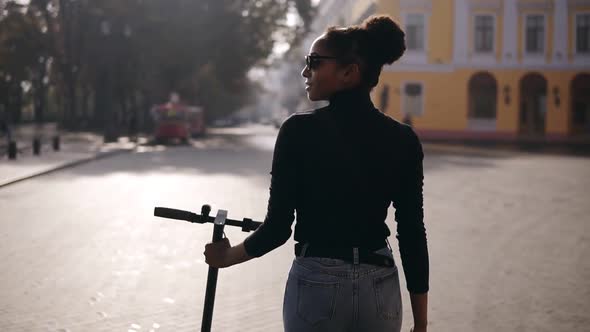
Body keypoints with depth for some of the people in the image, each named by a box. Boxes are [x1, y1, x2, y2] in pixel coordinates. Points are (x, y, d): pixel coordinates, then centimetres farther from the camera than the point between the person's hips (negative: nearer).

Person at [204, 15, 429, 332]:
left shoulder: (299, 131, -11)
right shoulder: (402, 140, -1)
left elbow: (278, 226, -9)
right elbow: (412, 234, -1)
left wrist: (228, 256, 9)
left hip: (317, 285, -3)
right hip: (380, 287, 3)